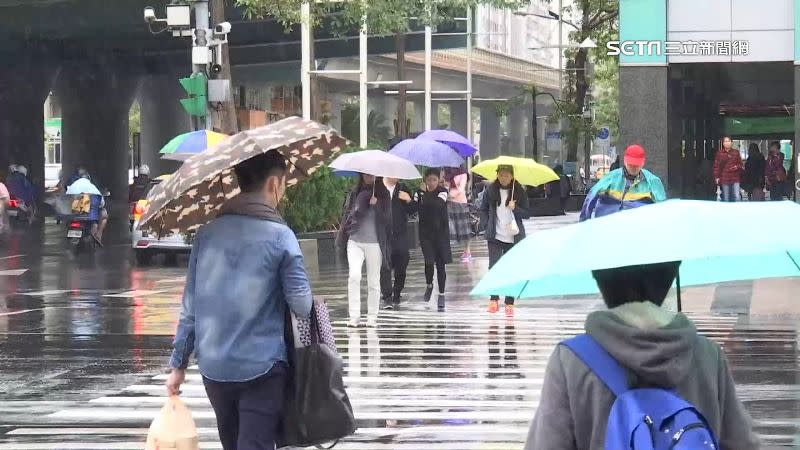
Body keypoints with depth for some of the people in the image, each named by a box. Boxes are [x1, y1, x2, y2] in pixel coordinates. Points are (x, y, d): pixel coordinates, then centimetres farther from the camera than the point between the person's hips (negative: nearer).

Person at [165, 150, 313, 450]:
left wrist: (178, 363, 11)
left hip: (213, 367, 5)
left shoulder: (207, 234, 3)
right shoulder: (280, 236, -10)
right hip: (261, 368, -5)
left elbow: (190, 306, 4)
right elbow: (302, 306, -11)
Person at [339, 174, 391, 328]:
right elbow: (348, 213, 11)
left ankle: (372, 318, 12)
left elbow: (386, 217, -3)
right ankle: (354, 316, -15)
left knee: (373, 281, 4)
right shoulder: (355, 193, 8)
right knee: (354, 276, -16)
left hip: (374, 243, 0)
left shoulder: (383, 194, 4)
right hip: (355, 241, 0)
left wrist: (376, 204, -18)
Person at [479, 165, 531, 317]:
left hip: (513, 237, 0)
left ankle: (509, 303, 8)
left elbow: (528, 213, 1)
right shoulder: (491, 190, 2)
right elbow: (483, 209, 15)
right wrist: (487, 224, 2)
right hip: (495, 237, 0)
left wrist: (515, 208, -16)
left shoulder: (519, 191, -1)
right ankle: (494, 299, 2)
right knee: (494, 267, -10)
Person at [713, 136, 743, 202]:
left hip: (735, 178, 1)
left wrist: (737, 167, -6)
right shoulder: (720, 153, 3)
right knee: (726, 199, 0)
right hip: (724, 178, -1)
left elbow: (740, 164, 16)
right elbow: (716, 166, 4)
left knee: (736, 197, -8)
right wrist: (716, 177, -4)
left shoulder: (736, 152, 9)